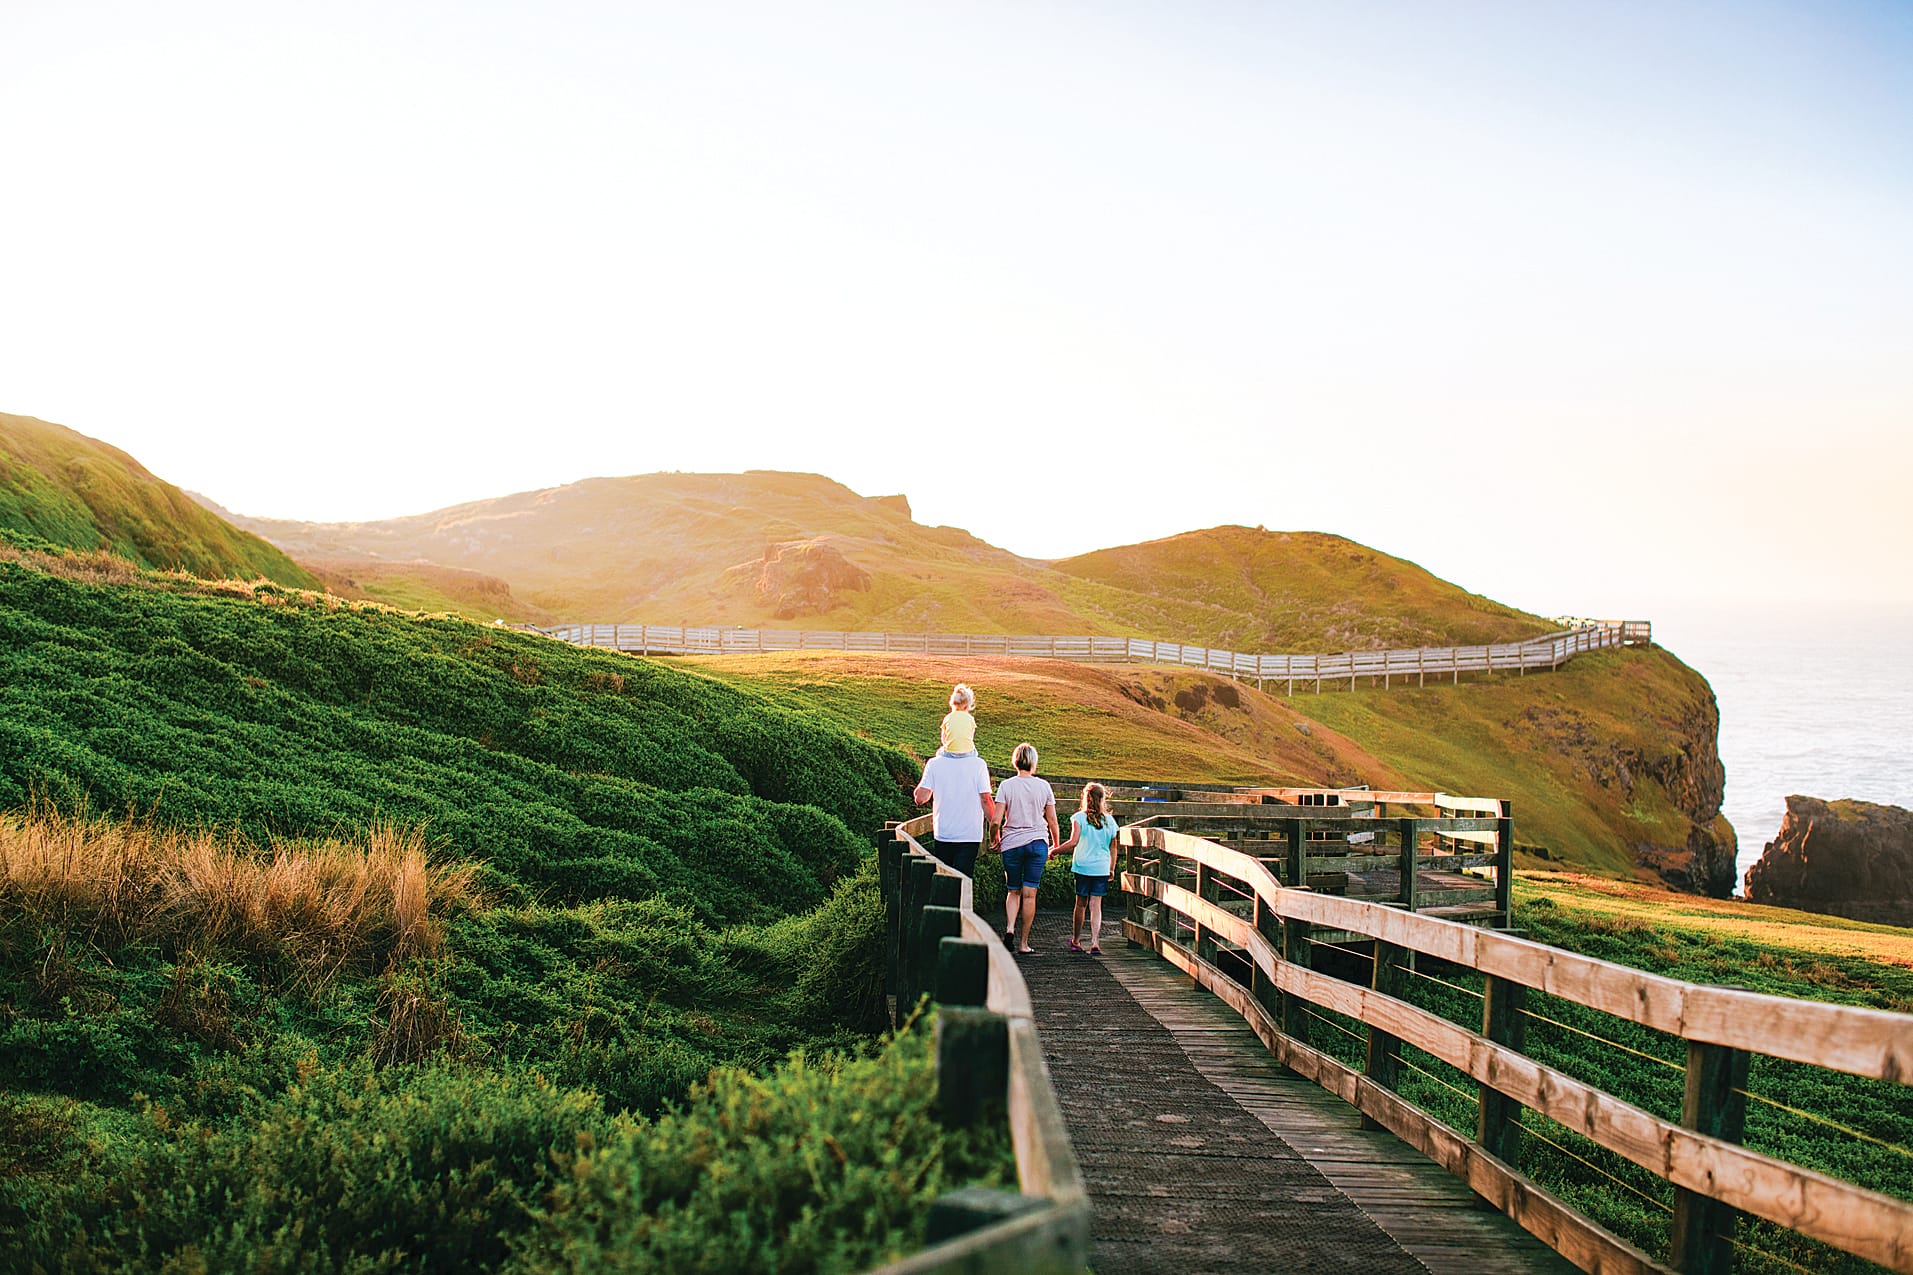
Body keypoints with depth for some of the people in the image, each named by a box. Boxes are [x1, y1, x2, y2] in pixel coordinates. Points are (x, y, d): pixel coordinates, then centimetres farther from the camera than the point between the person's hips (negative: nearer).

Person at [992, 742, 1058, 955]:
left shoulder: (1006, 786, -4)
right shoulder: (1043, 786, -1)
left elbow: (996, 820, -8)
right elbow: (1052, 821, 4)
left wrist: (996, 837, 12)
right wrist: (1056, 846, 18)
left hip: (1012, 844, 0)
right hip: (1037, 842, 0)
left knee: (1013, 892, 15)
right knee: (1029, 894, 2)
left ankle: (1010, 927, -9)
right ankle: (1023, 943, 4)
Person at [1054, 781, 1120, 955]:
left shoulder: (1079, 818, -5)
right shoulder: (1109, 820, 4)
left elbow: (1073, 842, -16)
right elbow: (1113, 848, 11)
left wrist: (1055, 851, -5)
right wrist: (1112, 869, 22)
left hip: (1082, 866, -1)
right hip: (1101, 868, 1)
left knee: (1081, 904, 10)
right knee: (1096, 905, 1)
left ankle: (1076, 941, 22)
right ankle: (1095, 942, -10)